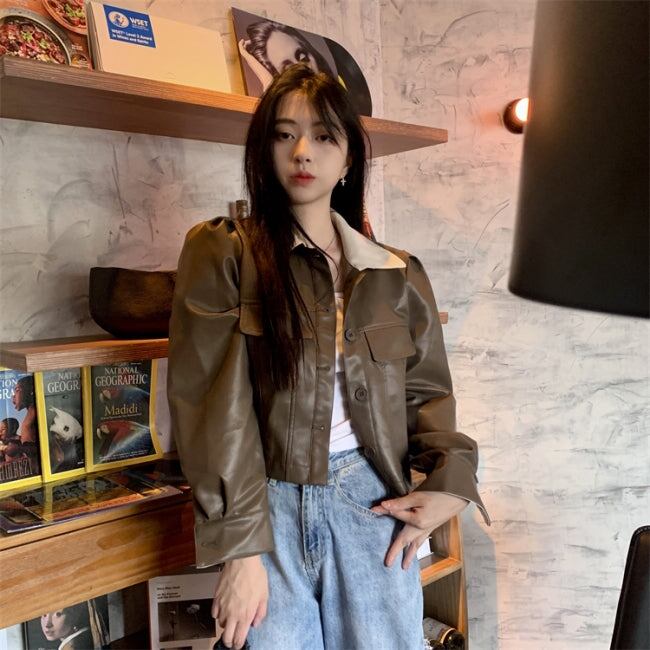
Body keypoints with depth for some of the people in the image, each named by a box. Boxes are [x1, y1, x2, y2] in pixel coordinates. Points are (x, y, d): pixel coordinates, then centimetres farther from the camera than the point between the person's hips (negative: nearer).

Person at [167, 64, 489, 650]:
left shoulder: (396, 274, 7)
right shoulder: (222, 254, -4)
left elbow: (425, 391, 11)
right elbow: (213, 408, -9)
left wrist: (449, 480, -7)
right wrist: (240, 548, -11)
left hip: (372, 501, 3)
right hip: (268, 506, -2)